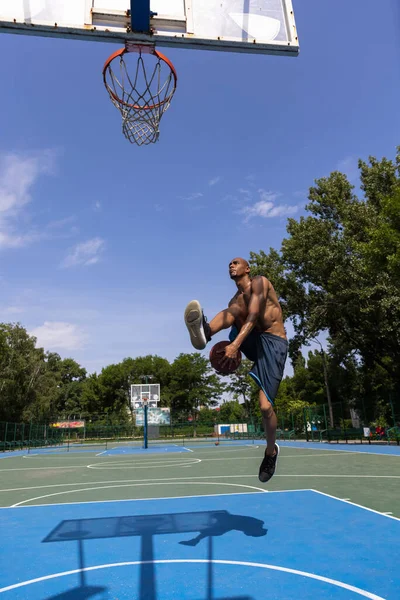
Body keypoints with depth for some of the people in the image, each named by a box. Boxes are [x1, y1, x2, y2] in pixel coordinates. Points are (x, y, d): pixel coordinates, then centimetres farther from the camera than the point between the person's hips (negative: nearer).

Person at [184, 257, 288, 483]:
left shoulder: (259, 282, -6)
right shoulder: (236, 300, 15)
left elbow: (253, 317, -21)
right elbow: (234, 322, 7)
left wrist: (235, 344, -33)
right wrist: (228, 346, -14)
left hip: (274, 342, -6)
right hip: (252, 341, 6)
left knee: (265, 406, -12)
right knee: (233, 310, -20)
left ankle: (271, 451, 14)